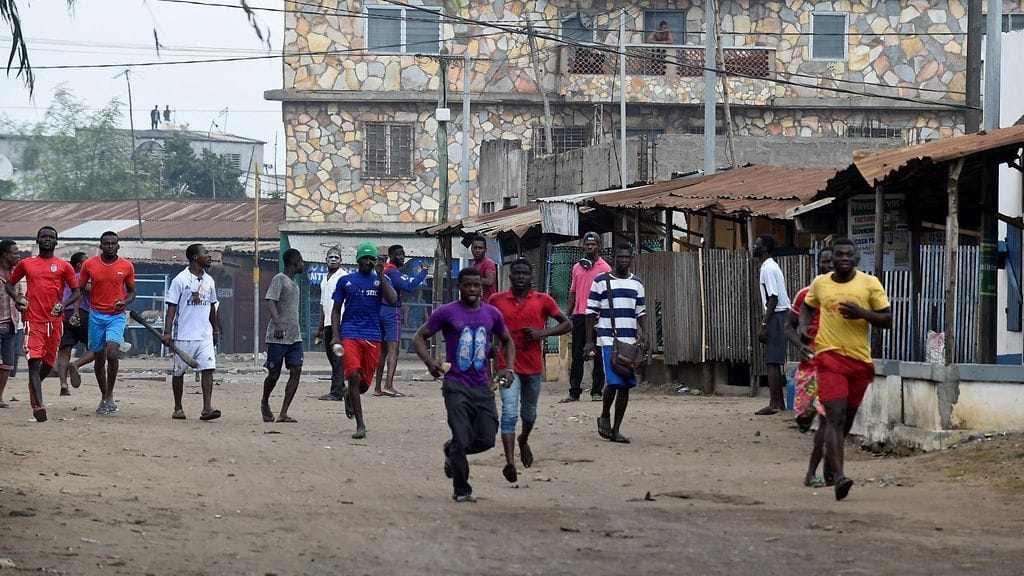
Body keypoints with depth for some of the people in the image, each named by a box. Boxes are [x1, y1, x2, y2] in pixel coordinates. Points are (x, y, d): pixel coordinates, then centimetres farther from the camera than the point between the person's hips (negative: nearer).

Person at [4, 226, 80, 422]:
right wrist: (17, 298, -1)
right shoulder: (26, 264, 9)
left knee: (49, 362, 11)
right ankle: (38, 405, -20)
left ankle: (34, 386, 42)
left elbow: (76, 292, 9)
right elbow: (9, 283, 19)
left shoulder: (63, 266, 7)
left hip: (55, 320, 2)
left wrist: (64, 305, -10)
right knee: (34, 361, -14)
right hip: (33, 320, -2)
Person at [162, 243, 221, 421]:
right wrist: (167, 331, -15)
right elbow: (171, 307, -8)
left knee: (208, 369, -11)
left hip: (204, 335, 4)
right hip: (184, 335, -4)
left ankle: (207, 408, -16)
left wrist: (215, 329, 24)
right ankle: (178, 408, 18)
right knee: (178, 372, 6)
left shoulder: (209, 281, 11)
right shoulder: (180, 280, -7)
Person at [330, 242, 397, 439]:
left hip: (372, 337, 2)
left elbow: (393, 300, -9)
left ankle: (350, 397, 44)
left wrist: (381, 275, -9)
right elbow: (336, 309, 10)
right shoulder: (346, 281, 8)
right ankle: (360, 425, -12)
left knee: (365, 383, 7)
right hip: (350, 334, -2)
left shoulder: (380, 280, 9)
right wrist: (336, 336, -1)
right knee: (354, 376, -17)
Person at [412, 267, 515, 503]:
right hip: (456, 385, -4)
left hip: (482, 386, 4)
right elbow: (419, 337, 1)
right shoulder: (447, 312, -3)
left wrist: (509, 368, 5)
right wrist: (429, 362, -17)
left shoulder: (492, 314, 8)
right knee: (462, 439, -10)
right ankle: (461, 490, 6)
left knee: (486, 440, -1)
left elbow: (507, 341, 22)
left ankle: (452, 451, 30)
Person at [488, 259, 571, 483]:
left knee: (529, 413, 20)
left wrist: (542, 333, -12)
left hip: (533, 366, 2)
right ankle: (510, 462, -25)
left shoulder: (543, 301, -1)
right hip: (508, 366, -2)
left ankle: (524, 441, 51)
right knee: (509, 412, -16)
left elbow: (567, 324, 2)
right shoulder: (497, 300, 0)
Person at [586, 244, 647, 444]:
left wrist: (643, 335, 1)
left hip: (631, 342, 5)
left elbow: (641, 312, 17)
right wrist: (589, 341, -4)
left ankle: (616, 429, 11)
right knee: (613, 382, -16)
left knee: (626, 385, 3)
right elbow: (591, 312, 1)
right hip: (609, 340, -5)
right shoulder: (601, 281, 0)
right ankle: (604, 417, 10)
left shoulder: (636, 283, 13)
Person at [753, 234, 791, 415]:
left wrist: (764, 325, -20)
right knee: (775, 362, 13)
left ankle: (774, 404, -12)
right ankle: (780, 402, 16)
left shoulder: (768, 269, -14)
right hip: (780, 316, 10)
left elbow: (773, 298, -19)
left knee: (772, 362, -10)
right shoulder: (771, 266, 18)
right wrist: (766, 321, 22)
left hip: (776, 317, -10)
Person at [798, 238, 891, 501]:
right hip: (829, 355, -2)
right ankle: (839, 477, -26)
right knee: (835, 416, -17)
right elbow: (807, 307, 26)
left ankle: (830, 460, 40)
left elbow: (887, 320, 2)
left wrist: (863, 313, -15)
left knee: (847, 418, 15)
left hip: (860, 358, 2)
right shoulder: (819, 284, 7)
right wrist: (804, 328, 6)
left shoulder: (869, 283, 2)